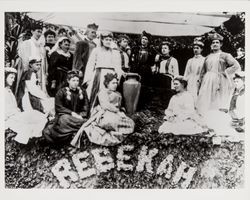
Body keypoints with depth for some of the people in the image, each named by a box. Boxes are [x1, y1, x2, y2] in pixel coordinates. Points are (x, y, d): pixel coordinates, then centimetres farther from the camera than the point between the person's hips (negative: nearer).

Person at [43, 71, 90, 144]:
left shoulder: (82, 91, 12)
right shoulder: (62, 92, 0)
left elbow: (86, 107, 12)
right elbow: (58, 108, -4)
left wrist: (81, 115, -8)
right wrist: (72, 113, -15)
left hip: (79, 116, 3)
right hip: (64, 115, -3)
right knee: (65, 119, -37)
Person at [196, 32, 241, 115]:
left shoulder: (225, 55, 3)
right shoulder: (208, 57, 16)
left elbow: (236, 66, -8)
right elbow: (203, 72, 18)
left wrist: (223, 73, -8)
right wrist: (200, 84, 12)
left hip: (219, 82, -4)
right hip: (207, 83, 4)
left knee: (218, 105, -6)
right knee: (205, 105, -1)